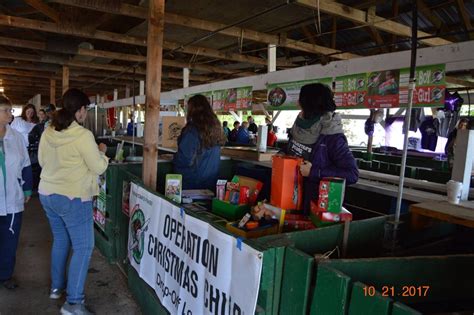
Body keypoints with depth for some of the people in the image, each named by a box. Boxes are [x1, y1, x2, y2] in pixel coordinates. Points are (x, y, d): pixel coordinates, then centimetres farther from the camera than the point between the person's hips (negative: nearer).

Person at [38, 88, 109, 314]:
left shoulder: (48, 132, 1)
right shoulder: (83, 135, -20)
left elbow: (42, 161, 14)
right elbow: (99, 168, -14)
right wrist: (101, 152, 3)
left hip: (47, 194, 8)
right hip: (72, 198, -8)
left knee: (60, 240, 23)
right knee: (83, 247, 2)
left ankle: (56, 286, 38)